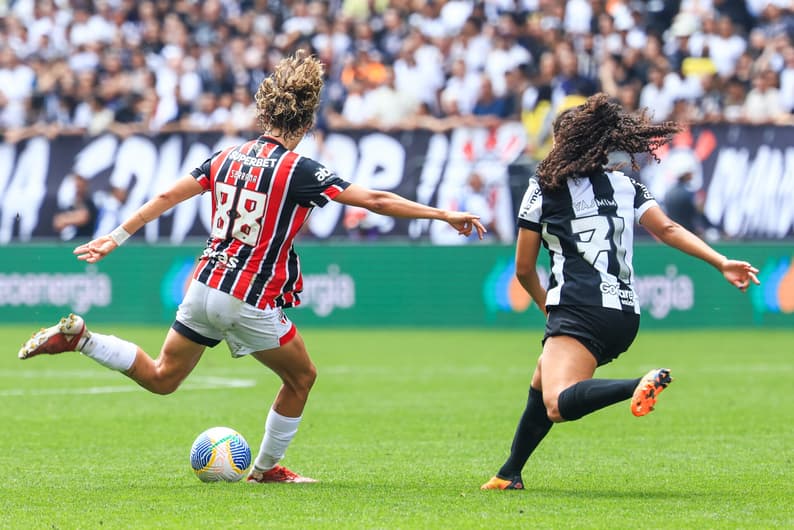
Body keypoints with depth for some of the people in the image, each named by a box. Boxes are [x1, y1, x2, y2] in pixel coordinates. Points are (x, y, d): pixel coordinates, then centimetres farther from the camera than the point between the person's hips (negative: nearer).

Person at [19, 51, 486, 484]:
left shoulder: (229, 157, 4)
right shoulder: (299, 170, -13)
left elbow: (167, 196, 7)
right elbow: (376, 200, -14)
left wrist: (117, 238, 16)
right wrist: (444, 215, -9)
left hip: (205, 286, 6)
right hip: (252, 302, -6)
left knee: (161, 378, 22)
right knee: (302, 377, 18)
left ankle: (79, 337, 6)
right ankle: (267, 467, 25)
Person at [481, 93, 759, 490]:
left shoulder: (543, 189, 7)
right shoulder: (626, 186, 17)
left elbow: (523, 269, 11)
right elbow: (668, 230, 0)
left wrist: (546, 305, 30)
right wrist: (722, 264, -7)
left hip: (578, 312, -7)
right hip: (625, 315, 7)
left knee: (558, 405, -28)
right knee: (541, 385, 29)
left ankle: (641, 385, -50)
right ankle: (509, 474, 34)